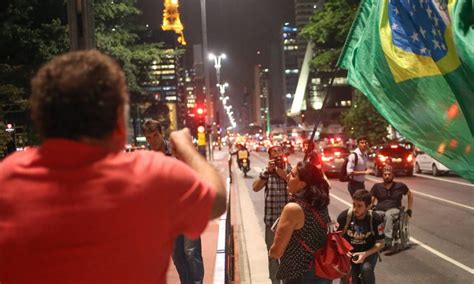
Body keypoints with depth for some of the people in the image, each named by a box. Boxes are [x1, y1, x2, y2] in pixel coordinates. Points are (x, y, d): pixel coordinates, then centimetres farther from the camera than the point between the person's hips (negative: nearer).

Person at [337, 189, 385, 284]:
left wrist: (365, 254, -23)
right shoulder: (344, 216, -16)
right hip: (349, 253, 1)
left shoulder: (376, 219, -16)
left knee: (366, 269, -33)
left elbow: (380, 243, -8)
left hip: (369, 252, 0)